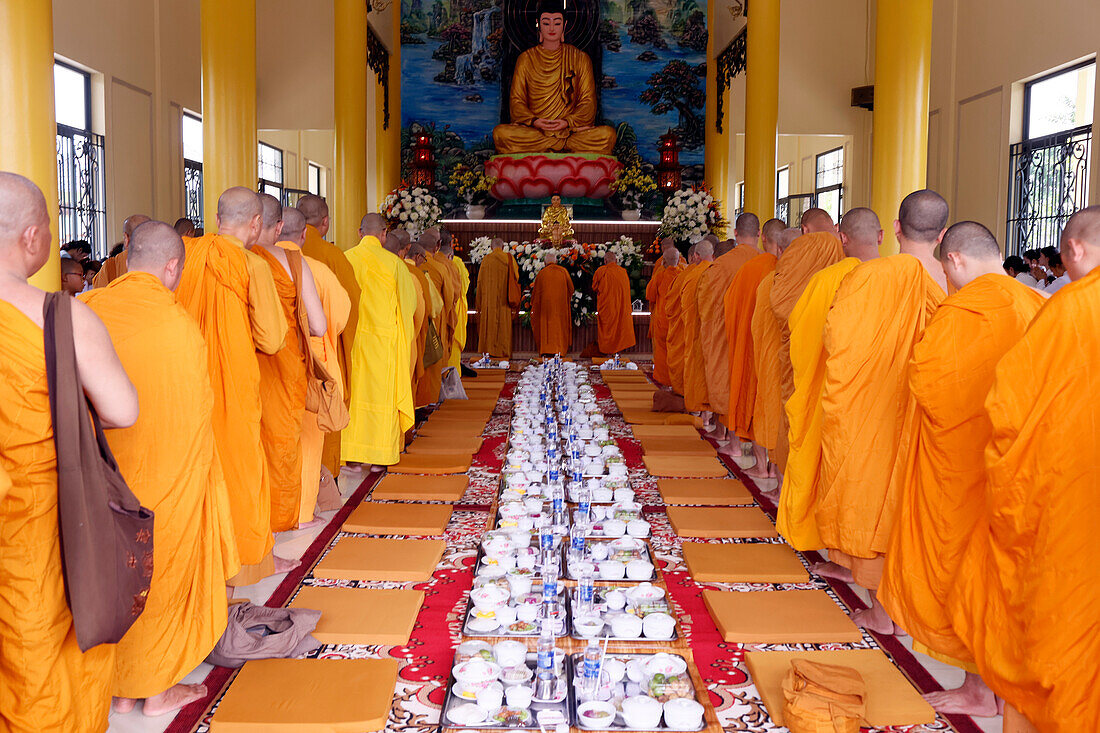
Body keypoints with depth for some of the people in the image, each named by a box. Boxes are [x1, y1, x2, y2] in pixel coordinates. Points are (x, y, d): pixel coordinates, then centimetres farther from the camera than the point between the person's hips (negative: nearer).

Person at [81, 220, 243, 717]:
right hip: (165, 473, -4)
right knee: (163, 571, 12)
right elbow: (194, 412, -10)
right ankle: (157, 689, 24)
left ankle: (119, 687, 31)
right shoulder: (178, 323, -18)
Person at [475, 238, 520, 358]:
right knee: (504, 323, 3)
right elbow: (516, 277, 5)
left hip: (489, 298, 0)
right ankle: (503, 351, 2)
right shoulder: (509, 258, 0)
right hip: (504, 298, 0)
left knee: (489, 322, 5)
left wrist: (479, 302, 9)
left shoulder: (486, 259, 1)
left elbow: (480, 280, 4)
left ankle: (489, 350, 4)